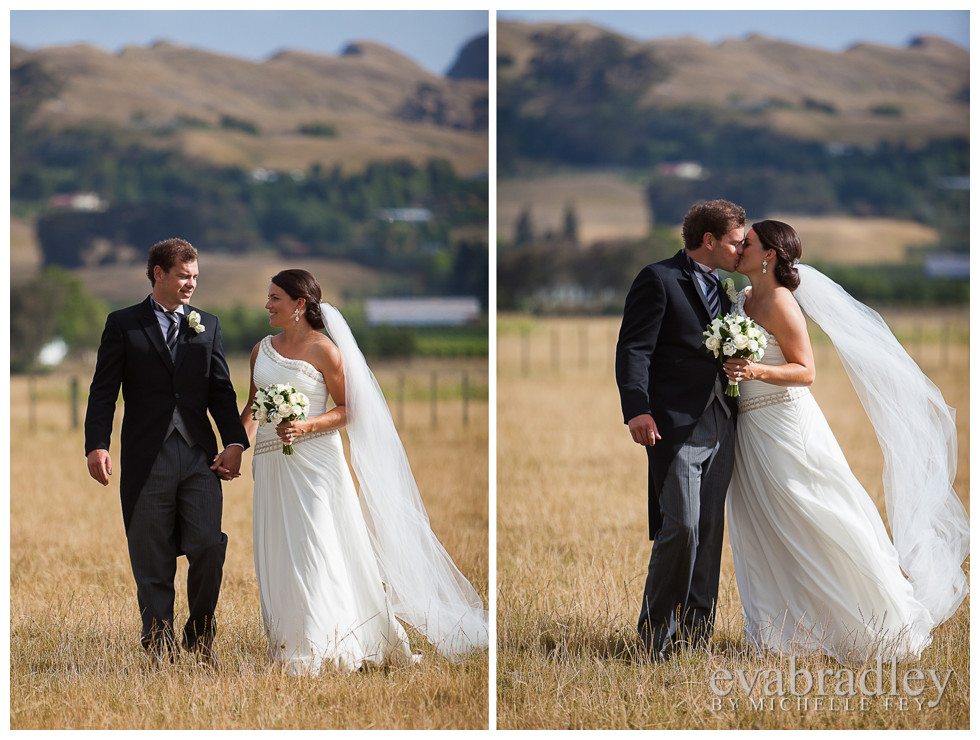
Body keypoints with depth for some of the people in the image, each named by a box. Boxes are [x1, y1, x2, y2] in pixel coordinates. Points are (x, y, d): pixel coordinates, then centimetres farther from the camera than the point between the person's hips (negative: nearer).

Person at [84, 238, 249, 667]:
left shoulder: (208, 326, 14)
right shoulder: (123, 325, 4)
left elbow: (221, 390, 12)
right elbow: (104, 391, 0)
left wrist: (234, 443, -2)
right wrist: (96, 446, -12)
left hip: (199, 457, 2)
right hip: (147, 460, -2)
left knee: (208, 547, -9)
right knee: (152, 562, 1)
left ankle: (200, 636, 9)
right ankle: (159, 645, 11)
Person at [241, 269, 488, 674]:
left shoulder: (324, 350, -7)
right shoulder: (262, 349, 11)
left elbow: (347, 410, -4)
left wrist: (306, 426, -19)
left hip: (314, 461, -6)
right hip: (271, 463, 6)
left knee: (314, 550, -7)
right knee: (278, 552, 5)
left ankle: (322, 649, -1)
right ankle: (289, 645, 13)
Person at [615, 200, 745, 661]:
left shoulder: (718, 291, 19)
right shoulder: (659, 280, -5)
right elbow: (634, 349, -13)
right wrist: (637, 409, -24)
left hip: (719, 430, 8)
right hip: (676, 428, -8)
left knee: (710, 533, 8)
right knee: (682, 527, -14)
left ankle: (696, 633, 13)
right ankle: (656, 633, -3)